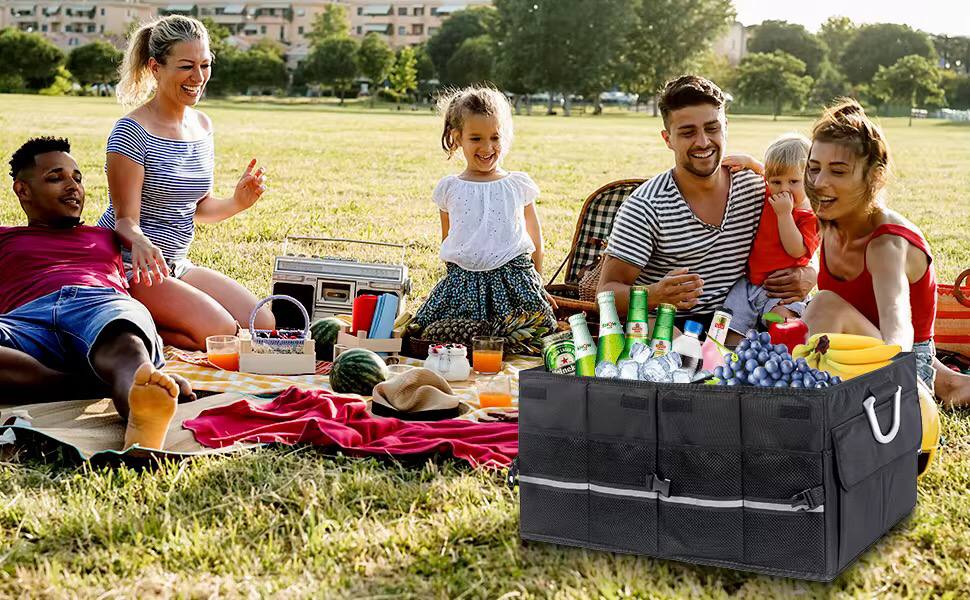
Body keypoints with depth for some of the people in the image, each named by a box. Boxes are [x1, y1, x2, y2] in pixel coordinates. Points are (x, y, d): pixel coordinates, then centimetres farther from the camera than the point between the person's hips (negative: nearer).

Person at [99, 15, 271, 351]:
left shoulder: (202, 125, 9)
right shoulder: (132, 132, -15)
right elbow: (126, 219, -17)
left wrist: (236, 204, -6)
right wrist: (140, 243, -40)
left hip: (176, 266, 8)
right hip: (130, 268, -8)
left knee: (264, 326, -2)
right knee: (221, 332, -24)